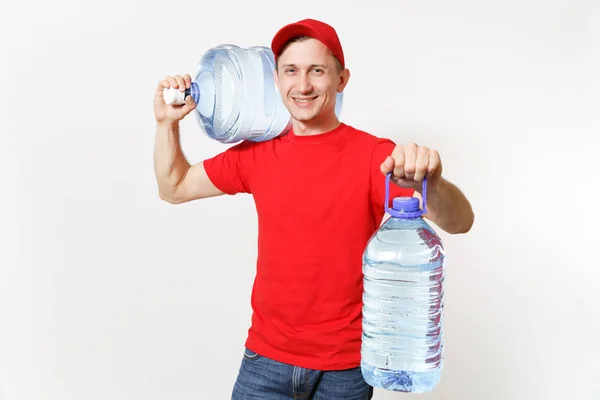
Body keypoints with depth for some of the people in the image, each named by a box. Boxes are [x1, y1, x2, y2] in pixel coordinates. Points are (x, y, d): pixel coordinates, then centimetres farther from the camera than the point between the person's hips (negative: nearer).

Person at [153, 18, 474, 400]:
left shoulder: (375, 157, -13)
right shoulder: (257, 153, 0)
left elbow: (460, 223, -23)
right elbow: (174, 188, 11)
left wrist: (430, 182, -43)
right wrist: (168, 123, -4)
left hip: (347, 367, -2)